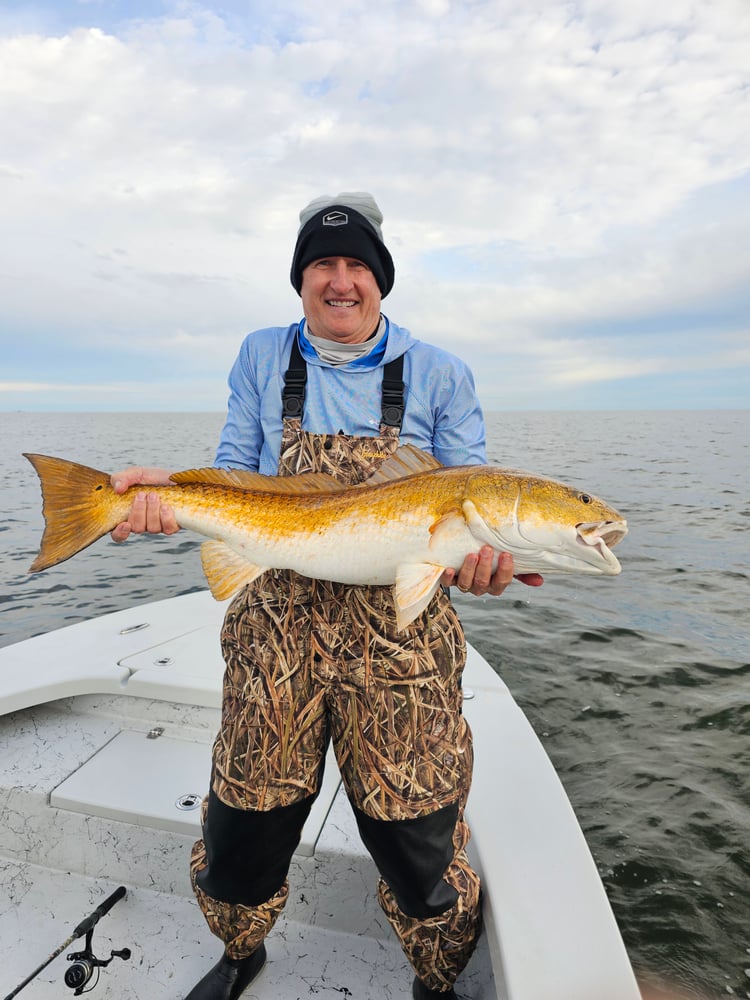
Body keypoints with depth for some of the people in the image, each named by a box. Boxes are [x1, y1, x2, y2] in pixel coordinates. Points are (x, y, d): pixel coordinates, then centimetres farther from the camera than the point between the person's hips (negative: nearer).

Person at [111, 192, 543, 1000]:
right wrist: (171, 492, -14)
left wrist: (482, 547, -23)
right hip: (275, 629, 2)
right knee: (244, 828, 18)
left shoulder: (439, 376, 1)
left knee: (417, 840, 11)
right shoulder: (262, 359, 6)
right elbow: (235, 478, 7)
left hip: (400, 638, -1)